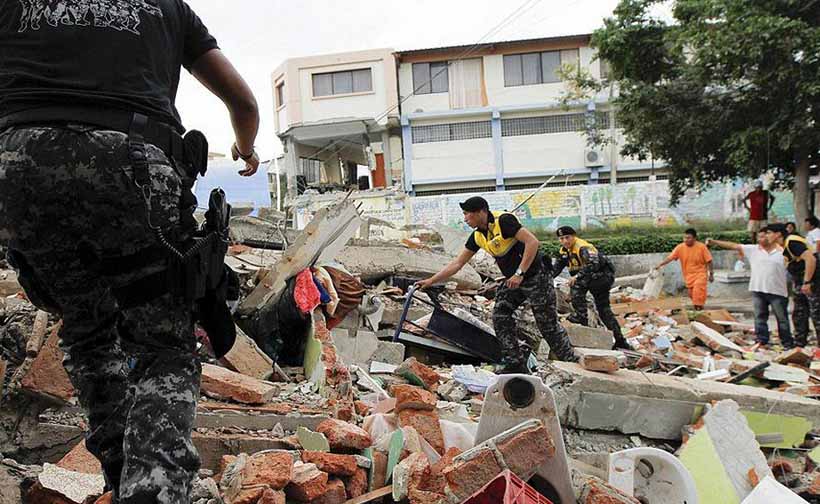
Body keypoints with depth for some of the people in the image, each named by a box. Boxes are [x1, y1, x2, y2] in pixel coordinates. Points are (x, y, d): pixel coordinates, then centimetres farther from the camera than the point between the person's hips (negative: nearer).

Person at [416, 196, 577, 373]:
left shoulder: (504, 221, -21)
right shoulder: (477, 236, 3)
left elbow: (532, 242, -27)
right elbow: (457, 263, 8)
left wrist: (520, 273, -27)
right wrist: (431, 281, 4)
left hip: (536, 276, -8)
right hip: (513, 280, 8)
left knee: (548, 324, -2)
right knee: (500, 316, 0)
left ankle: (572, 363, 15)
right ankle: (515, 363, 8)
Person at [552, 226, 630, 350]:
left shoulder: (583, 247, -24)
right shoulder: (564, 250, 4)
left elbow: (594, 264, -39)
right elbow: (557, 267, 10)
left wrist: (577, 276, -46)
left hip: (604, 275, -10)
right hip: (594, 278, 10)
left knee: (577, 284, -27)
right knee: (603, 309, 12)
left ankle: (581, 316, -21)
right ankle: (620, 341, 18)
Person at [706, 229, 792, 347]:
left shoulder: (782, 252, -3)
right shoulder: (753, 250, 5)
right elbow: (734, 246, 1)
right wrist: (714, 242, -4)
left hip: (777, 292, -3)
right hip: (758, 290, 3)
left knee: (782, 318, 5)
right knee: (760, 318, 8)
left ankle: (787, 344, 14)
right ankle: (762, 342, 15)